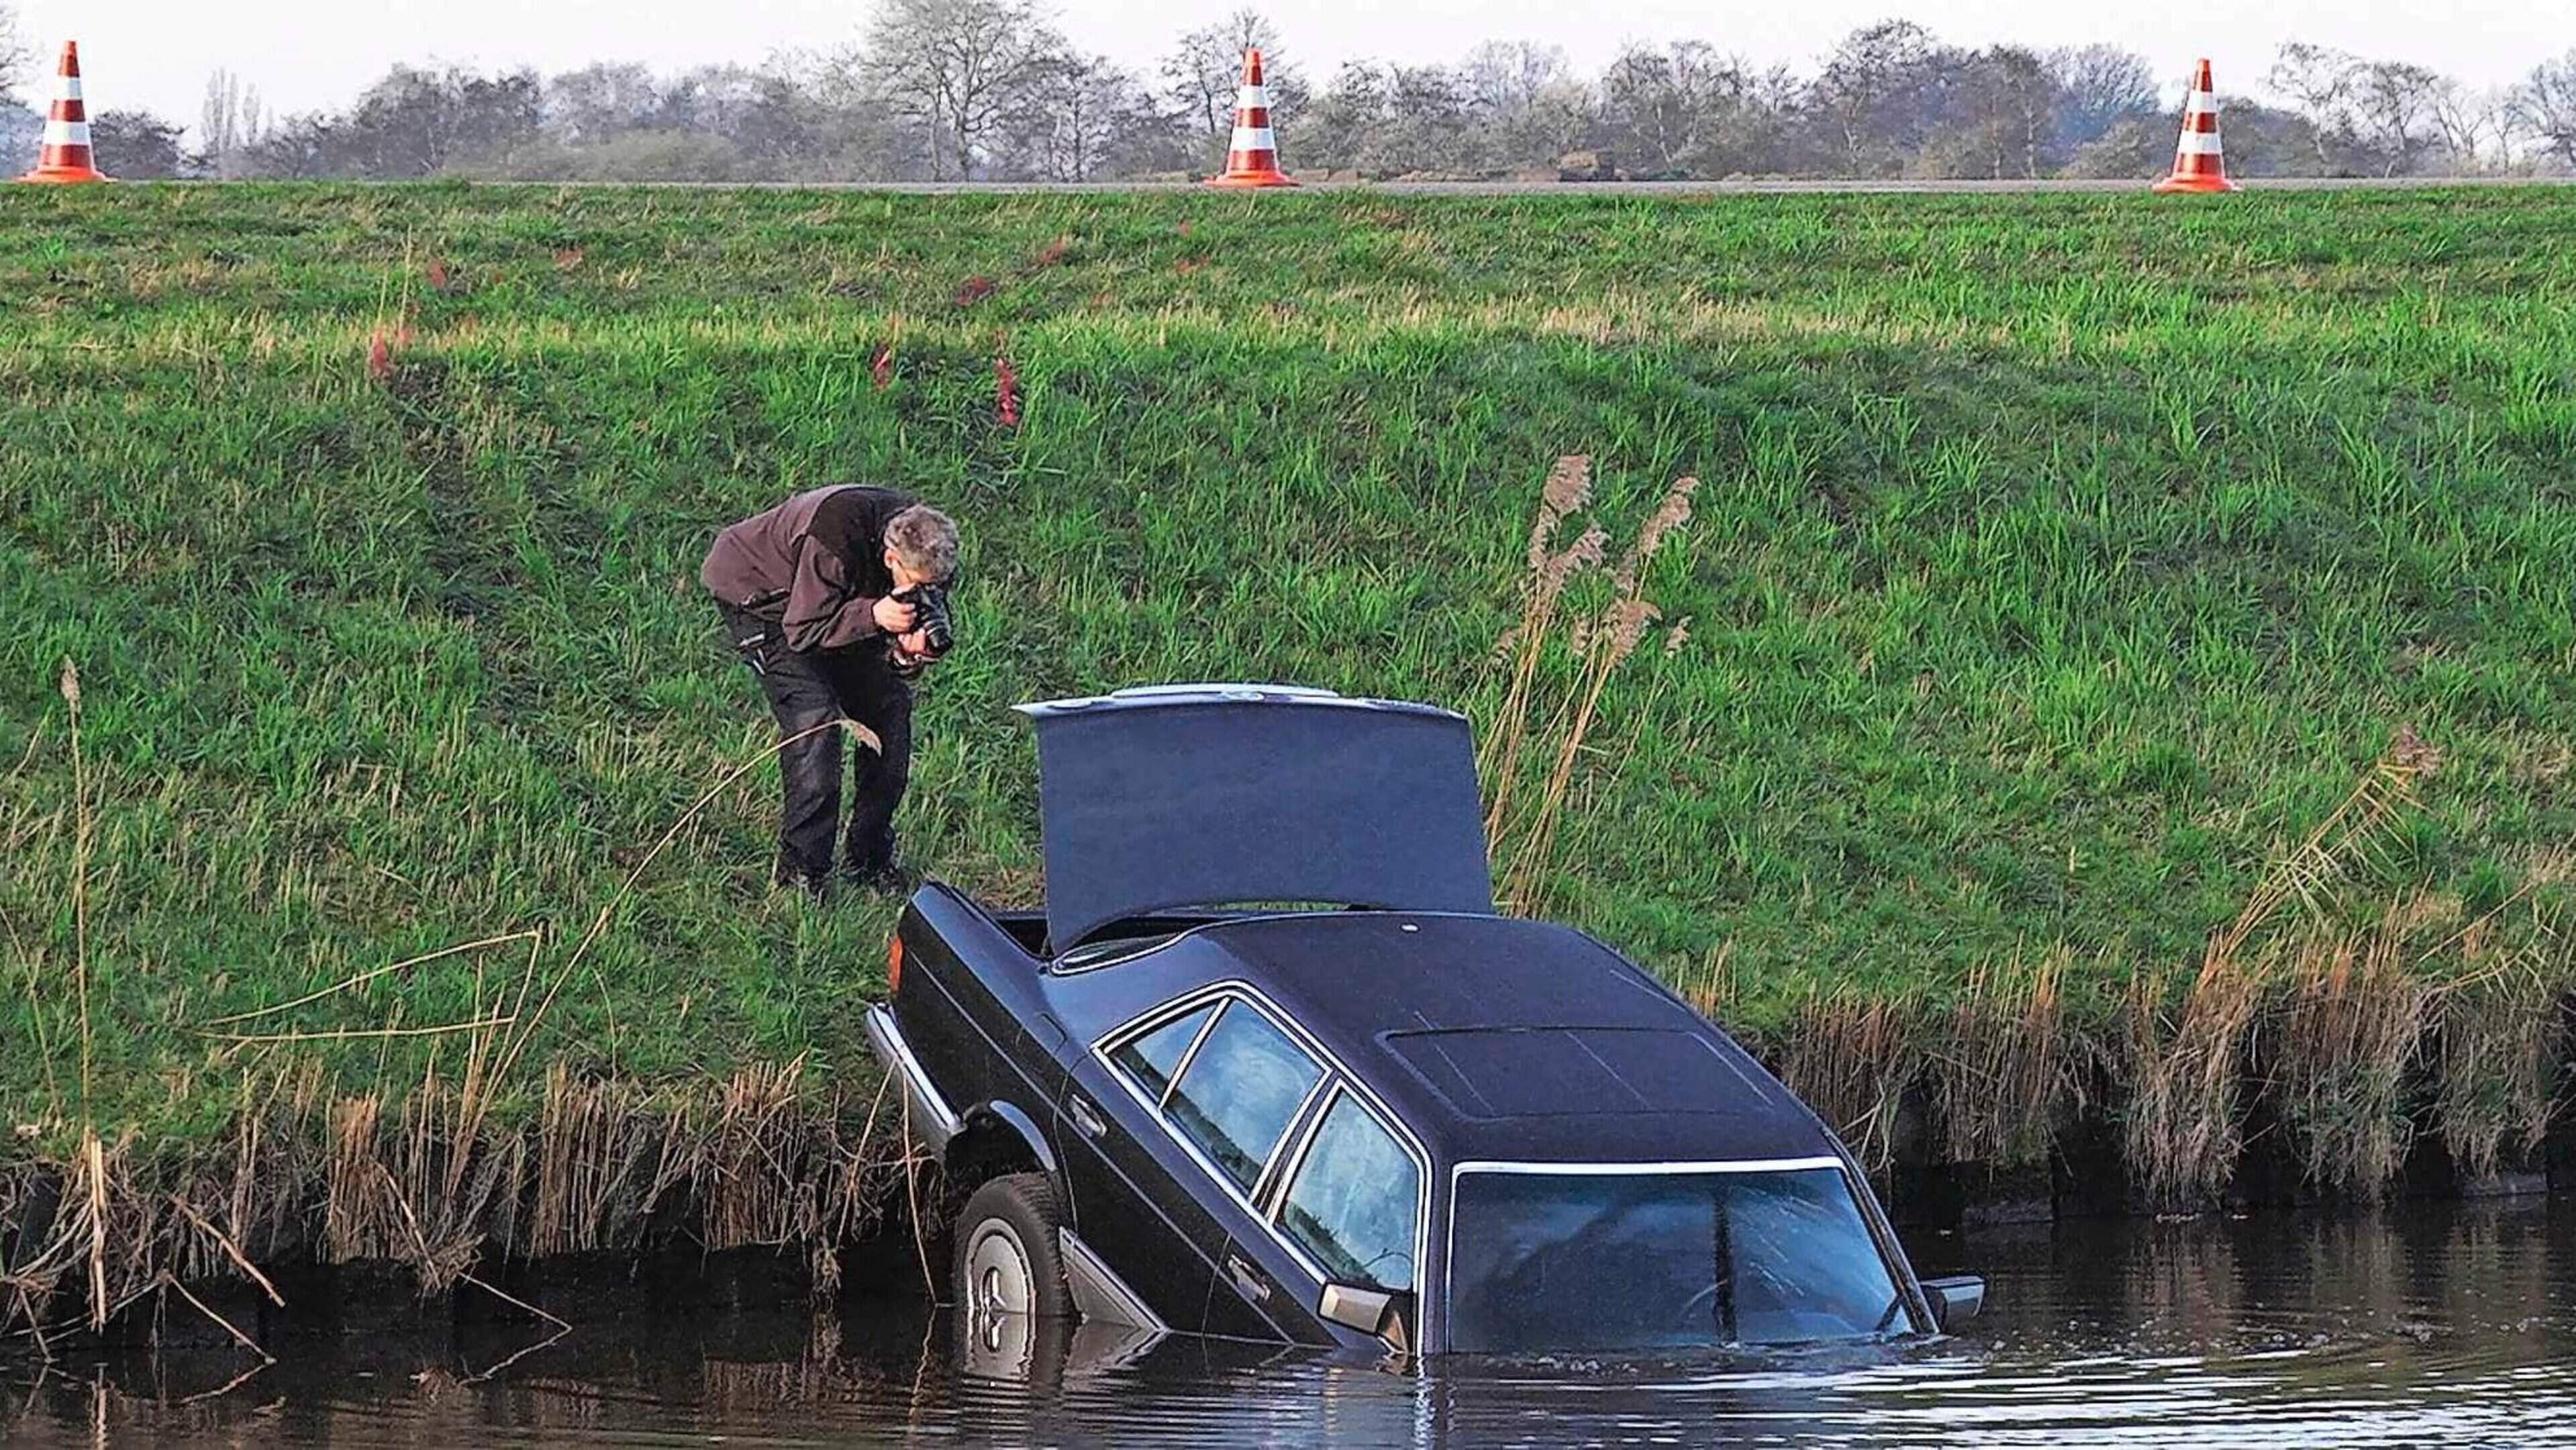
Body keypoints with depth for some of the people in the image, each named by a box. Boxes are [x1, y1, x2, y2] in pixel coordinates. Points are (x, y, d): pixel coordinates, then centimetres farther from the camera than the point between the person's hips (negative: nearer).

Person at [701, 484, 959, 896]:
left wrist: (907, 651, -34)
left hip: (837, 599, 7)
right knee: (813, 718, -23)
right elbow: (802, 631, -33)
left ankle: (868, 858, 9)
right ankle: (801, 870, -15)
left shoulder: (921, 550, -19)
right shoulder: (835, 541, -40)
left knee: (890, 704, -2)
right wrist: (872, 615, -45)